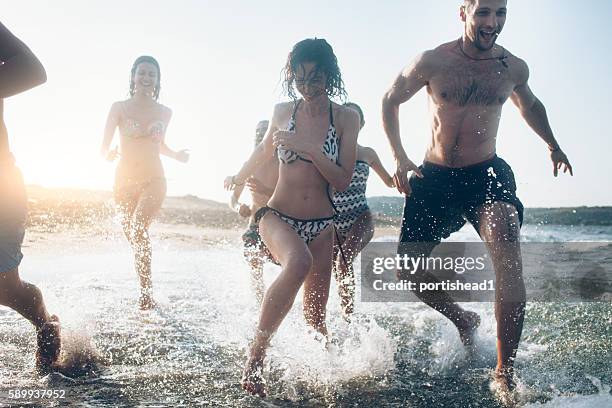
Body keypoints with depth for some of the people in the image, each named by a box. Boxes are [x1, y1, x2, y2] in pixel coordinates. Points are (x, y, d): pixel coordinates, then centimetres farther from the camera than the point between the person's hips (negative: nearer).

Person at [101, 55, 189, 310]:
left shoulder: (165, 113, 7)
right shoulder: (120, 108, 1)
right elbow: (104, 148, 2)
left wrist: (176, 155, 7)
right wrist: (109, 154, -16)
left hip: (153, 180, -1)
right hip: (125, 180, 1)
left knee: (139, 228, -25)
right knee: (134, 238, 7)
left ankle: (146, 292, -21)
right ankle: (146, 293, 22)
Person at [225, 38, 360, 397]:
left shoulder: (346, 118, -2)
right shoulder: (283, 111, 1)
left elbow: (342, 181, -8)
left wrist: (311, 149, -20)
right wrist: (240, 177, 31)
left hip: (321, 226, 1)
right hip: (278, 216, -1)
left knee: (315, 317, 4)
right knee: (299, 263, -35)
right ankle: (256, 358, -29)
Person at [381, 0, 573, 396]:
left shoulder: (514, 67, 0)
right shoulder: (432, 62, -9)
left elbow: (529, 104, 24)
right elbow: (390, 101, 5)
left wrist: (553, 145, 30)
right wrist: (400, 158, -3)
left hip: (486, 174, 0)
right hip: (434, 176, 1)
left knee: (505, 244, -30)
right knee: (408, 272, 0)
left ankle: (505, 373, -24)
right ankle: (464, 321, 32)